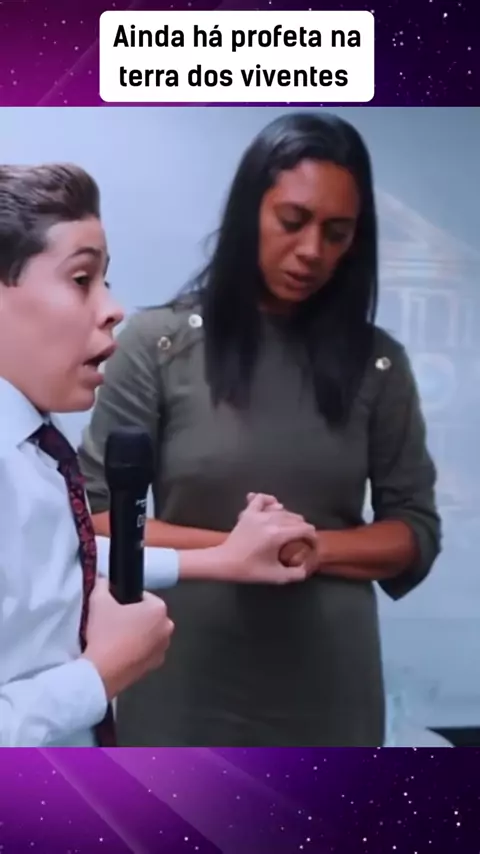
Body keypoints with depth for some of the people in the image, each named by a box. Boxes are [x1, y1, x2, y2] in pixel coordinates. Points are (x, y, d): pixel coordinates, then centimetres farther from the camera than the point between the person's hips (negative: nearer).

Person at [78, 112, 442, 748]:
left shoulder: (377, 362, -1)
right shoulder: (158, 342, -7)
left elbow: (417, 530, 3)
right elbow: (95, 516, -5)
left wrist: (313, 549, -14)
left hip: (328, 686, 2)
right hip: (184, 683, -1)